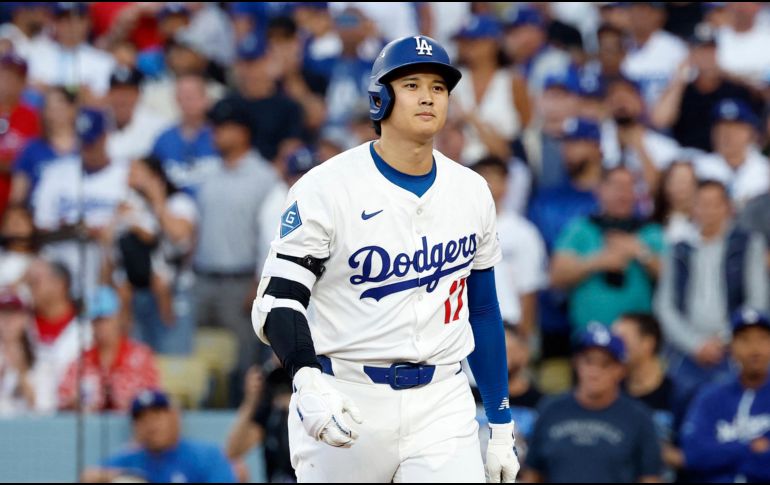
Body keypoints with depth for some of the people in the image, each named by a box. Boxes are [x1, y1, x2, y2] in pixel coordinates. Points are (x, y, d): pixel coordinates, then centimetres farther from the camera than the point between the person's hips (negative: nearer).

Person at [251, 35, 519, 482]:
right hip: (345, 402, -3)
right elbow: (278, 299, -12)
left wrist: (501, 426, 16)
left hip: (442, 406, 3)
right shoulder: (325, 189, -7)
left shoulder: (472, 191, 8)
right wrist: (308, 384, -30)